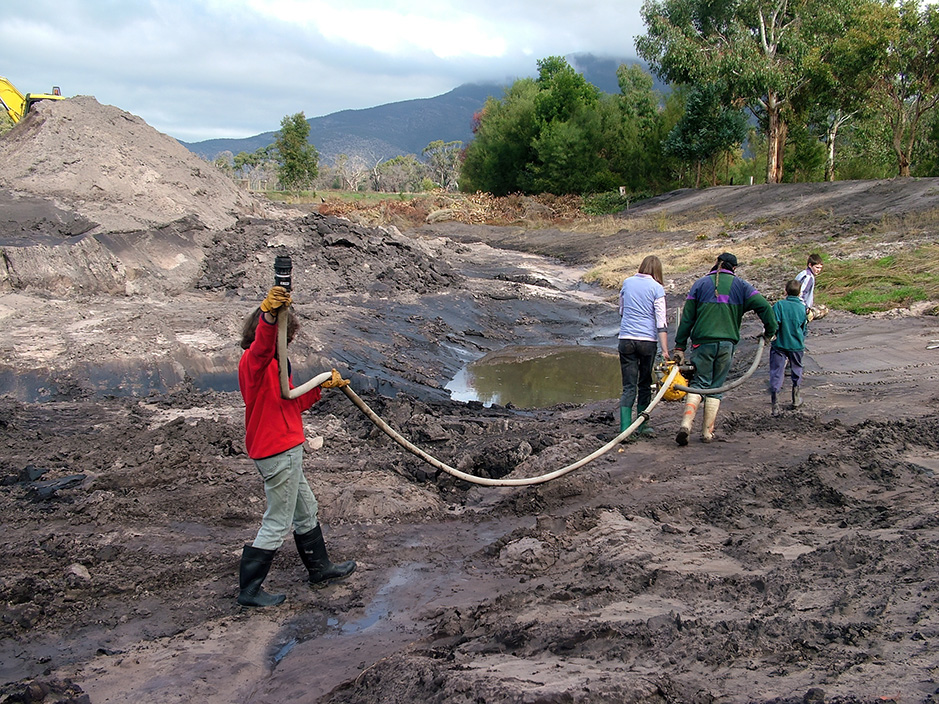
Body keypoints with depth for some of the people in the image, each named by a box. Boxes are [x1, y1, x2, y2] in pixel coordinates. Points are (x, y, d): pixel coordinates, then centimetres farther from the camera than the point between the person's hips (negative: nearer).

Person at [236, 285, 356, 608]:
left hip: (284, 452, 11)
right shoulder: (254, 360, -18)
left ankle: (319, 568, 41)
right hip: (279, 452, -11)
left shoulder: (269, 363, 14)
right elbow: (262, 343, -44)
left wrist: (323, 385, 20)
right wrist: (270, 314, -64)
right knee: (277, 523, 1)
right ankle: (249, 590, 12)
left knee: (306, 511, 24)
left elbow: (291, 402, 20)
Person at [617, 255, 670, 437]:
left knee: (629, 386, 1)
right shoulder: (657, 288, -2)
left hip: (626, 339, 2)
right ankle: (643, 424, 22)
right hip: (648, 340, -2)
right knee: (645, 384, 13)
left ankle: (625, 428, -9)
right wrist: (665, 350, -7)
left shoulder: (627, 283, 8)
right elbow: (661, 322, -6)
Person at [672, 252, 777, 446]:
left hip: (702, 342, 0)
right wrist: (769, 331, 12)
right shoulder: (740, 285, 7)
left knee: (698, 383, 4)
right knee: (716, 388, 9)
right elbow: (764, 307, -2)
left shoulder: (700, 284, 7)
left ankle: (686, 423, -17)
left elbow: (687, 317, 4)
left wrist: (680, 346, 5)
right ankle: (707, 432, 8)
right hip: (727, 343, 0)